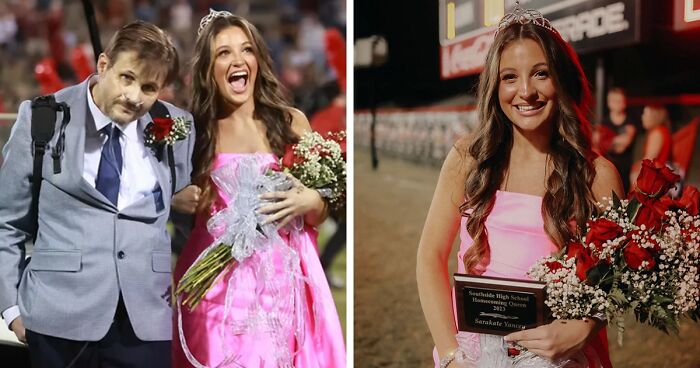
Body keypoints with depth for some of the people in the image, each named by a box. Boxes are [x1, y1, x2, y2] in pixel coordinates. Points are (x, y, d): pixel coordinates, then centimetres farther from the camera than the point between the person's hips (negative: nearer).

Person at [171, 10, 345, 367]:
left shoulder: (291, 121, 3)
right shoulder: (196, 131, 3)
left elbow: (321, 213, 8)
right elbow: (190, 212, 13)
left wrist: (310, 203, -13)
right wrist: (180, 200, -7)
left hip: (283, 280, 0)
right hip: (219, 281, 0)